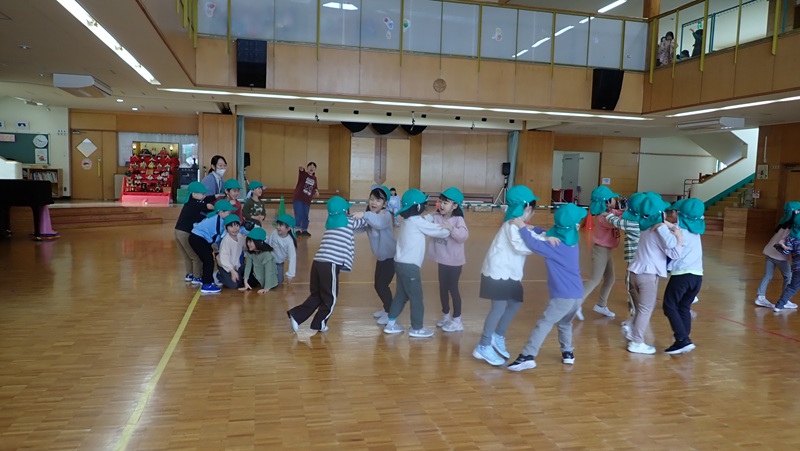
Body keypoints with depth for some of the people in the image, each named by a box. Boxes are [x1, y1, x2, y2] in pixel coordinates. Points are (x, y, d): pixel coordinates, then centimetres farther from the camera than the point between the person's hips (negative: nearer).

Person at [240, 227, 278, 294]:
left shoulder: (267, 254, -32)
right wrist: (246, 282, -21)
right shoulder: (250, 252, -12)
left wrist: (266, 288, -33)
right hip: (257, 276, 5)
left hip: (269, 279, -4)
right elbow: (248, 266, -14)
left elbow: (268, 272, -32)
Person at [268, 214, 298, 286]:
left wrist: (290, 275, -23)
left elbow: (292, 258, -24)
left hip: (279, 263, -1)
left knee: (278, 281, -4)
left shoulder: (290, 241, -27)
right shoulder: (274, 233, -20)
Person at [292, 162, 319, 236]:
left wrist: (316, 191, -1)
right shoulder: (303, 174, -5)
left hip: (307, 201, 5)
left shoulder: (314, 178, 11)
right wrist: (301, 169, -54)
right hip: (298, 199, -5)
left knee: (305, 216, 12)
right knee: (299, 215, -10)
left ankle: (304, 230, 25)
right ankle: (298, 230, -1)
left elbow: (315, 188, 23)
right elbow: (301, 172, -29)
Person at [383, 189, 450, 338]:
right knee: (416, 297, 3)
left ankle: (391, 324, 24)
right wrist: (449, 229, 9)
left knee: (401, 295, 18)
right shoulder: (417, 222, -13)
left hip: (401, 263, 9)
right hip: (410, 266, -9)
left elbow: (427, 221, 19)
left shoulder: (407, 221, 13)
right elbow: (441, 231, -7)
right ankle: (417, 328, 13)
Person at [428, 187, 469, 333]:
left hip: (454, 261, -5)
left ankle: (457, 320, 14)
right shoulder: (436, 217, -2)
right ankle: (446, 315, 34)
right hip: (442, 260, 5)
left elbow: (464, 236, -30)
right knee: (443, 288, 15)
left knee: (453, 288, 1)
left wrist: (451, 228, -40)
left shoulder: (458, 220, -16)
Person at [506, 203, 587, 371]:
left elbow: (535, 245, -26)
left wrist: (522, 227, -17)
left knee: (544, 324, -6)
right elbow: (548, 236, 19)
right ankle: (568, 353, 34)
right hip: (578, 295, 7)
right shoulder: (571, 242, 11)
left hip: (563, 296, -7)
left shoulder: (555, 247, -12)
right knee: (565, 323, 28)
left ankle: (527, 356, -11)